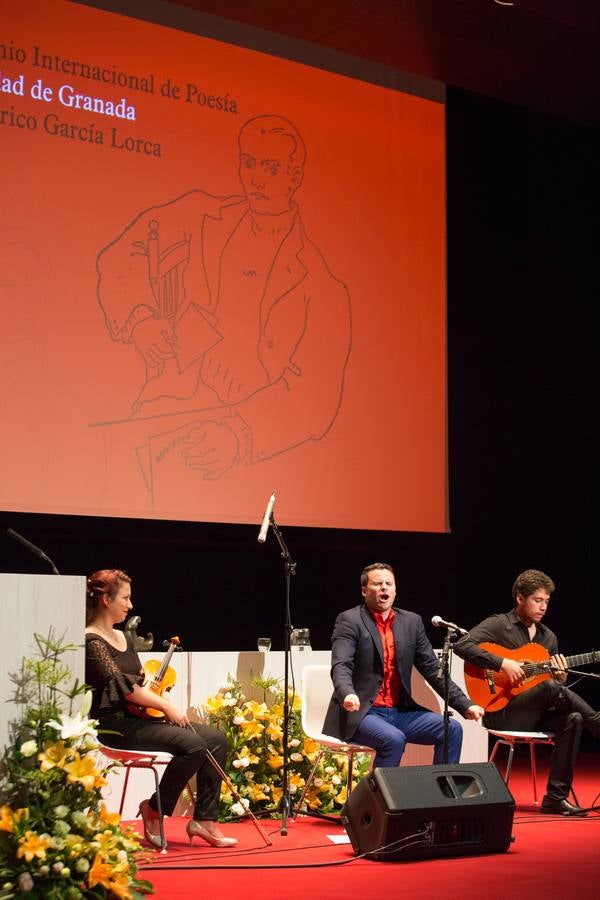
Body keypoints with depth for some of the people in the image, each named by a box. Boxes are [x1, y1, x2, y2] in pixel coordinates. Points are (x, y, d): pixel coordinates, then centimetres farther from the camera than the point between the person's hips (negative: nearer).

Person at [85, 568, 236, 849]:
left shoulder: (124, 638, 18)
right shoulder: (91, 641, -11)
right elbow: (121, 684, -19)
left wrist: (164, 705, -2)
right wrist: (165, 705, -14)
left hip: (139, 716, 9)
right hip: (115, 723, -9)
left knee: (216, 739, -6)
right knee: (192, 744, -26)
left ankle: (204, 819, -5)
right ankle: (154, 812, -9)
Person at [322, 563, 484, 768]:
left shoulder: (411, 622, 11)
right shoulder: (349, 621, -5)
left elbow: (432, 669, 12)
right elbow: (341, 666, -18)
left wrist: (465, 705, 1)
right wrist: (348, 694, -41)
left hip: (399, 712, 6)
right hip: (360, 713, -6)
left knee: (451, 729, -10)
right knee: (394, 739, -32)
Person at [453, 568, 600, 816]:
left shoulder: (548, 637, 17)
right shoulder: (498, 625, -3)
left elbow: (557, 684, 20)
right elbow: (462, 645, -18)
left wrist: (561, 677, -5)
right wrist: (503, 663, -23)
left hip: (535, 714, 6)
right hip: (500, 713, -6)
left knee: (572, 718, -25)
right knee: (549, 687, -32)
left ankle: (556, 797, -23)